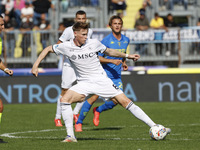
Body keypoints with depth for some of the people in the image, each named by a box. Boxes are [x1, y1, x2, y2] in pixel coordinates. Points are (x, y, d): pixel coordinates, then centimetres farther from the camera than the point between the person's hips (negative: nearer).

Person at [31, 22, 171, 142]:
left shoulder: (94, 43, -6)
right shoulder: (67, 47, -6)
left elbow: (108, 51, 13)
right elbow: (48, 49, 8)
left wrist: (127, 56, 12)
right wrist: (36, 65, 0)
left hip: (102, 80, -1)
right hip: (84, 83, 1)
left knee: (125, 101, -11)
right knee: (65, 99, -23)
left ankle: (155, 127, -10)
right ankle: (71, 136, -15)